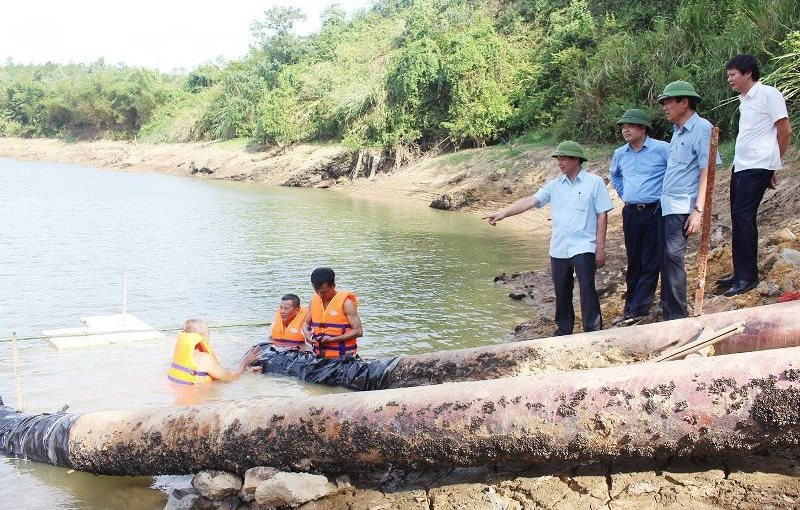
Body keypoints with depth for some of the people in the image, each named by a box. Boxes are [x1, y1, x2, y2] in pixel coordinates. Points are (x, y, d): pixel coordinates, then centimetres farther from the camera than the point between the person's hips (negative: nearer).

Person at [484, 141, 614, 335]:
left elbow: (602, 215, -2)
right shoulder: (554, 185, 10)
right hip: (559, 249, 5)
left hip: (584, 248, -5)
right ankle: (564, 330, 24)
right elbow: (529, 201, 0)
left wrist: (601, 247, -6)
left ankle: (593, 330, -3)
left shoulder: (594, 182, -1)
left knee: (587, 289, -11)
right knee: (561, 292, 11)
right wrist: (503, 213, -13)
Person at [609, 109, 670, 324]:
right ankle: (631, 305, 18)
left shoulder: (661, 149, -7)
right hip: (631, 213, 5)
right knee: (633, 262, 10)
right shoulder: (620, 154, 10)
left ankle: (637, 309, -3)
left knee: (650, 263, -4)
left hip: (655, 211, -5)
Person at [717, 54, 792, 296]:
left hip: (757, 167, -9)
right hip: (740, 166, 9)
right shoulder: (745, 99, 17)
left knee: (743, 216, -12)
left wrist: (772, 163, 2)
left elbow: (785, 131, -8)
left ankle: (747, 276, -8)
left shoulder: (768, 94, -9)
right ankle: (740, 273, 16)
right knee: (738, 217, 9)